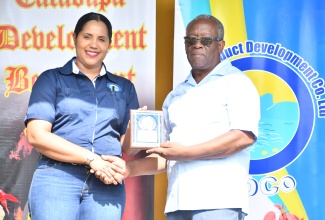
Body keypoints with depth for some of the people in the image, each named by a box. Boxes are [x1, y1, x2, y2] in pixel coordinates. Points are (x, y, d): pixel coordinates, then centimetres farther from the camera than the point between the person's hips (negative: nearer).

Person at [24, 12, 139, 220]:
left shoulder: (124, 88, 18)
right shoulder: (51, 79, 8)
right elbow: (37, 135, -4)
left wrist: (121, 165, -12)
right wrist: (92, 159, -11)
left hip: (107, 185, 2)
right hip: (57, 179, -2)